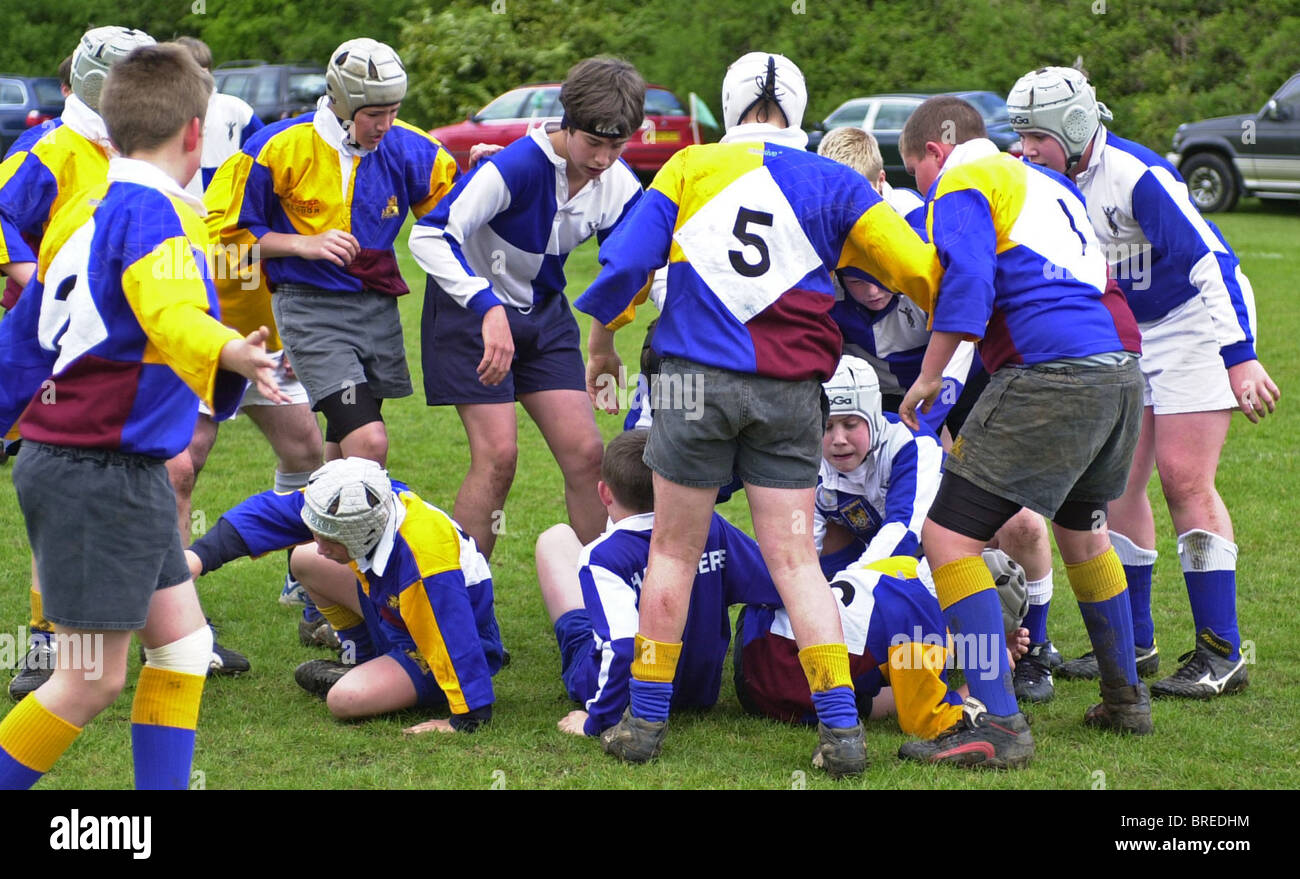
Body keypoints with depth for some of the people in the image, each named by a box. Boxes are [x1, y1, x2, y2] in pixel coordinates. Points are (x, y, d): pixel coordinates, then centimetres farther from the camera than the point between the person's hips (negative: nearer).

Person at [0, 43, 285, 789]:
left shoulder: (84, 208, 12)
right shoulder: (153, 211, -15)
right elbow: (169, 313, -36)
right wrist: (228, 355, -54)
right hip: (102, 475, -10)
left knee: (183, 642, 14)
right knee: (94, 680, -5)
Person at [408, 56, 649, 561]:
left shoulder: (621, 187, -10)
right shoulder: (519, 165, -30)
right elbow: (429, 236, -35)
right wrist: (488, 307, -46)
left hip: (544, 313, 6)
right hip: (472, 310, -6)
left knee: (584, 451, 0)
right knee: (497, 454, -15)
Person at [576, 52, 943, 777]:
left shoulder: (693, 166, 2)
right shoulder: (834, 185, 5)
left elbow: (627, 259, -1)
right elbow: (920, 271, 4)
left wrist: (603, 343, 14)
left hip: (698, 381, -1)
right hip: (791, 391, 1)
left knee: (675, 550, 9)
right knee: (796, 558, 4)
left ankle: (646, 719, 14)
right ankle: (843, 730, -3)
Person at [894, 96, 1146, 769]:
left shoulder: (962, 184, 2)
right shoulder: (1049, 185, 28)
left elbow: (967, 279, -13)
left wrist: (928, 377, -8)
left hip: (1049, 377, -9)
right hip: (1120, 371, 9)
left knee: (948, 537, -7)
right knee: (1081, 530, 30)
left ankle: (998, 724, -15)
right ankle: (1125, 699, 38)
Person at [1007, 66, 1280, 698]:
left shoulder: (1137, 177, -27)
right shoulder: (1045, 180, -4)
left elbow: (1211, 261, -27)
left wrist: (1241, 358, -29)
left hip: (1196, 323, -8)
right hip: (1126, 333, 8)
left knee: (1184, 480, -13)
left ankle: (1222, 655, -9)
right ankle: (1132, 644, 13)